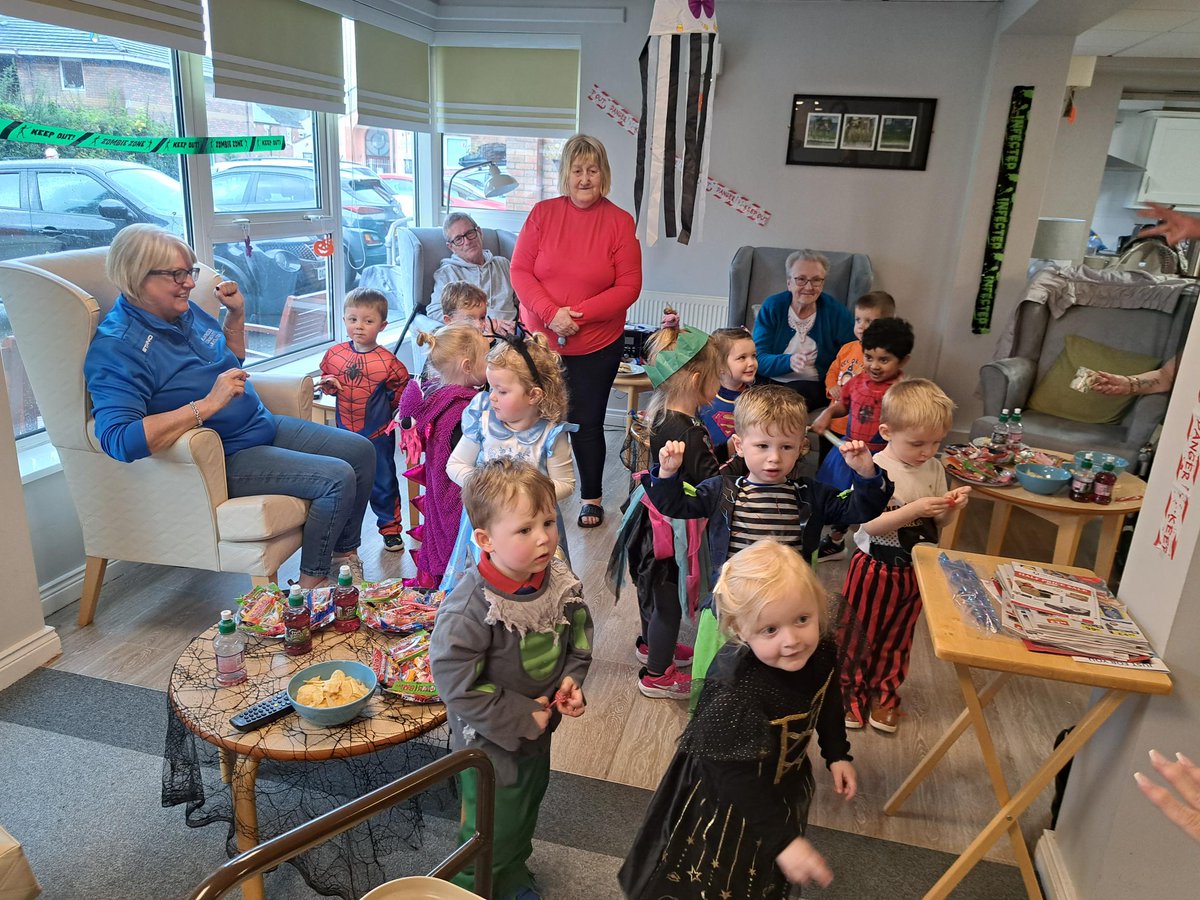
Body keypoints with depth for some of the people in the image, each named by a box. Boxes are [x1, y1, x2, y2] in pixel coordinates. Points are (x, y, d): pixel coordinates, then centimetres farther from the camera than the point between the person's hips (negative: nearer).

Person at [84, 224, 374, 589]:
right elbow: (118, 440, -34)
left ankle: (345, 553, 20)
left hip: (265, 426, 9)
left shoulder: (184, 310, 6)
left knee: (361, 450, 5)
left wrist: (236, 313, 8)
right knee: (337, 479, -22)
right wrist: (207, 405, -36)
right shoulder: (116, 348, -20)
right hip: (227, 459, -9)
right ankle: (311, 584, -2)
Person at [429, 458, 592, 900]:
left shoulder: (561, 582, -13)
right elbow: (457, 685, -28)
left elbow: (578, 638, 5)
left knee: (526, 809, 30)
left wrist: (571, 680, -11)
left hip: (538, 730, 6)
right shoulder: (471, 608, -32)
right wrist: (520, 718, -23)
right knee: (491, 831, 15)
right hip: (490, 742, -6)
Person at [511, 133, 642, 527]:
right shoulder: (543, 213, -1)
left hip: (596, 346, -1)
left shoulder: (620, 222, -5)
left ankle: (592, 497, 26)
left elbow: (629, 285, -7)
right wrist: (551, 313, -19)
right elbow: (520, 270, -4)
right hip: (540, 339, 2)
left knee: (587, 421, 7)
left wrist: (579, 314, -17)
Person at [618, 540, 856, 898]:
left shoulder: (820, 653, -20)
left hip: (785, 785, 6)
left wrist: (837, 754, 6)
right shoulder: (735, 696, -42)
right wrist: (783, 840, -31)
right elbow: (739, 780, -32)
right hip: (727, 803, -6)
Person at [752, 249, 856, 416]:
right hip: (768, 381, 1)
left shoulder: (836, 312, 0)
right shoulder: (772, 307, 1)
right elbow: (758, 359, -7)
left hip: (813, 384, 0)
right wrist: (789, 362, -28)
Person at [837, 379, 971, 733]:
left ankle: (884, 695, 39)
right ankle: (850, 694, 31)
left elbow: (938, 521, 5)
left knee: (898, 636, 20)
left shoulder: (935, 468, -2)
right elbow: (870, 524, -25)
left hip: (914, 570, 5)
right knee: (858, 633, 11)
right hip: (875, 568, -5)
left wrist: (951, 505, -16)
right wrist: (915, 509, -33)